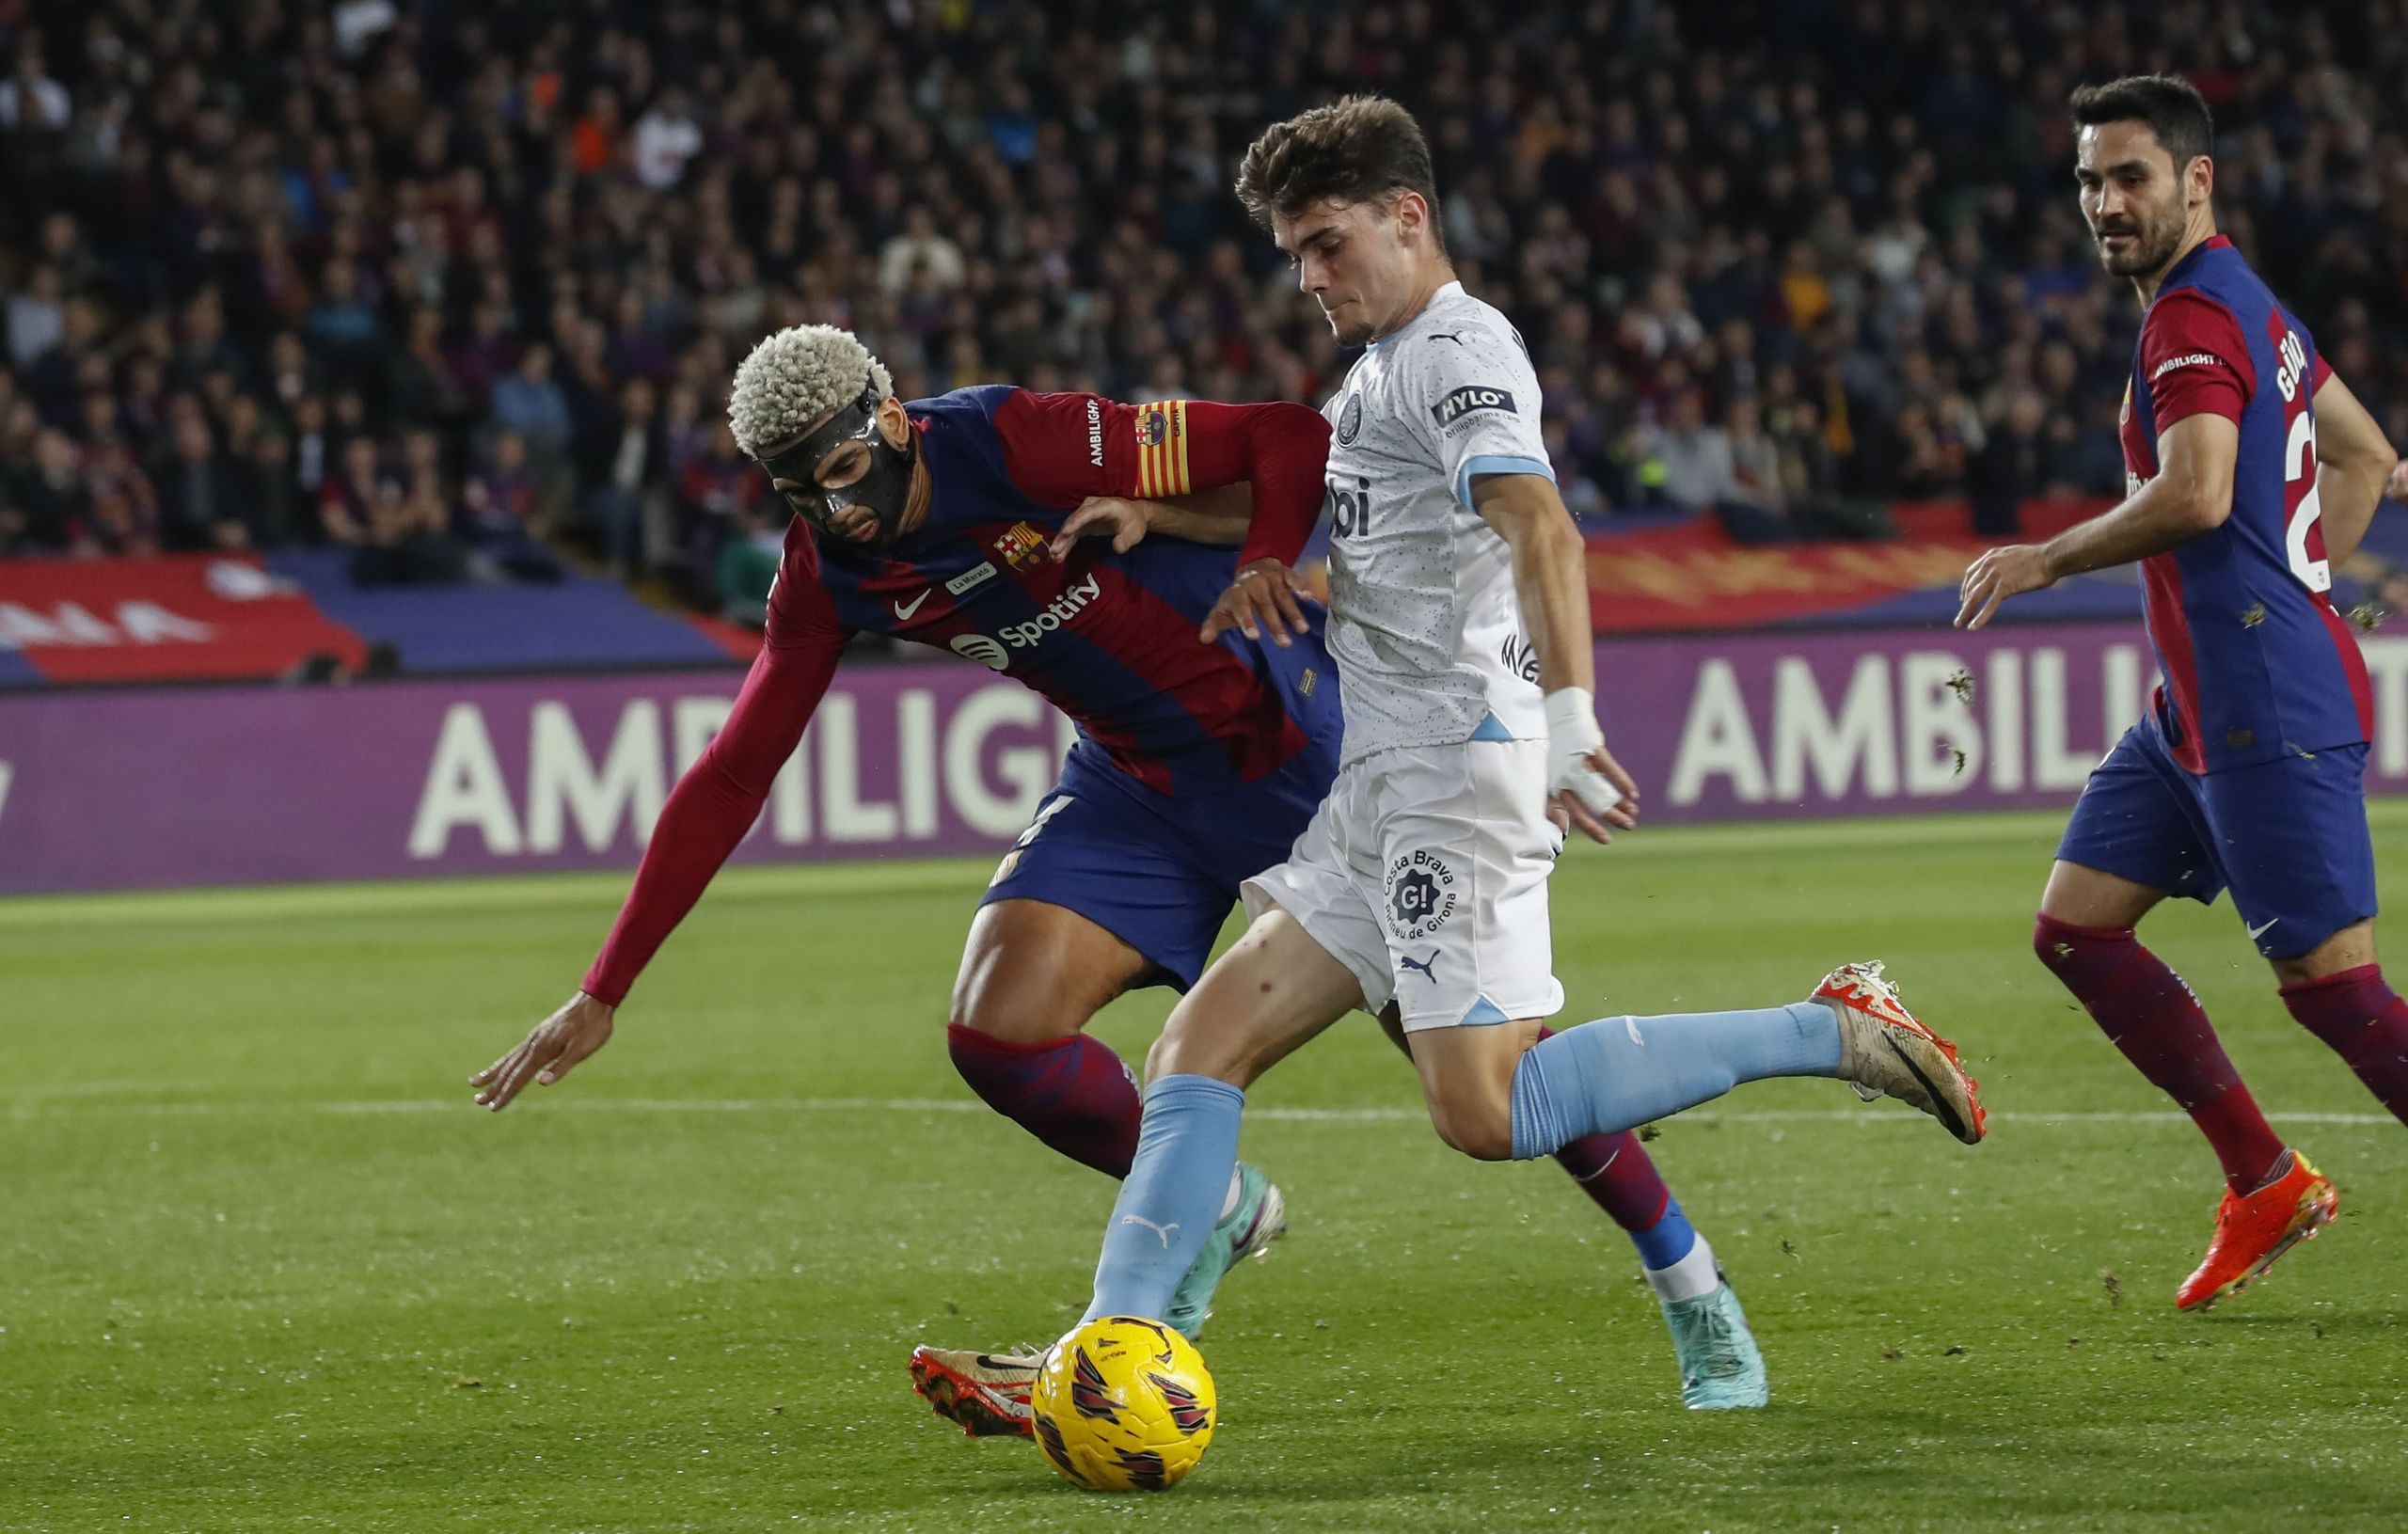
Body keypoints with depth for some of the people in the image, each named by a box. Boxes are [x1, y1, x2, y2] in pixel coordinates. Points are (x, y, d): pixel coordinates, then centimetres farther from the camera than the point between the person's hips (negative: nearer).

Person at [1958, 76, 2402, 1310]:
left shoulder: (2193, 318, -14)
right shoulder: (2248, 307, 17)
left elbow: (2195, 494, -30)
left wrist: (2048, 559, -17)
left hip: (2266, 712, -10)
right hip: (2200, 704, 10)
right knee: (2074, 928, 9)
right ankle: (2266, 1183, 14)